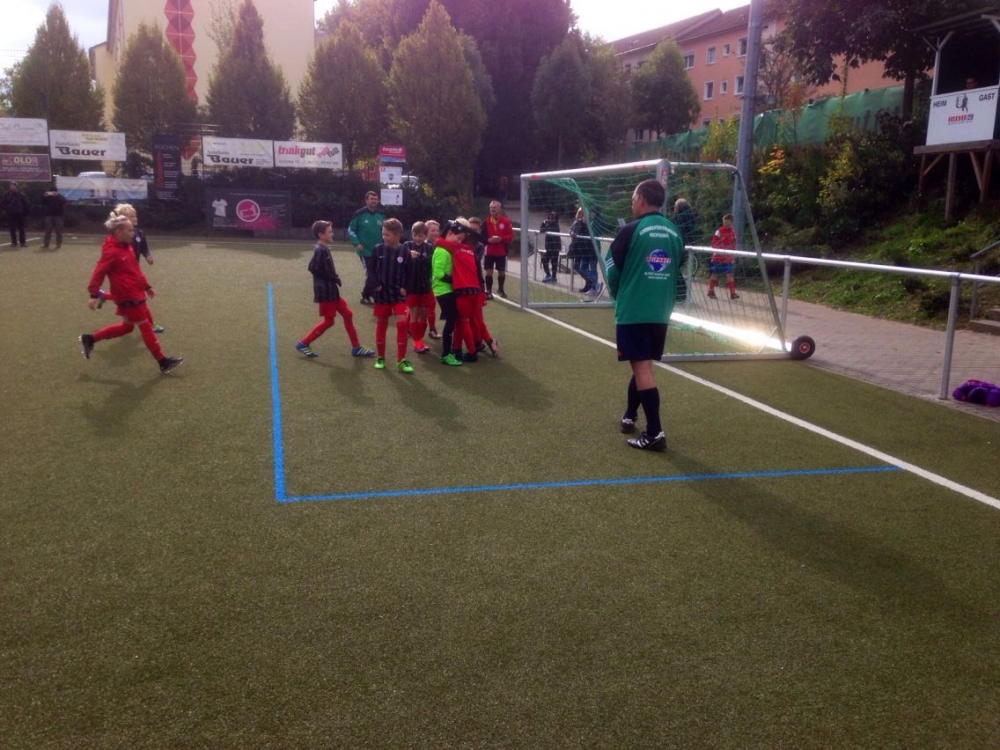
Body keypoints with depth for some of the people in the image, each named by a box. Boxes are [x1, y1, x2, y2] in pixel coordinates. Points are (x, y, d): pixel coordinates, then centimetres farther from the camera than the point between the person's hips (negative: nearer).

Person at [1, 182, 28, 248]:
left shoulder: (21, 194, 1)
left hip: (20, 214, 0)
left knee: (21, 229, 3)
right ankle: (14, 242, 9)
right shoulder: (6, 195, -1)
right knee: (12, 229, 3)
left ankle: (22, 242, 8)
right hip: (11, 215, 0)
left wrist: (24, 212, -1)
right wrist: (7, 210, -5)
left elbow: (25, 203, 7)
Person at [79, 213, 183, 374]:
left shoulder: (126, 247, 10)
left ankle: (89, 339, 27)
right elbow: (98, 273, -21)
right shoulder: (111, 252, -19)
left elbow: (136, 270, 20)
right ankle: (163, 362, 4)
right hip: (127, 296, -10)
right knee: (145, 326, -3)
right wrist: (94, 295, -25)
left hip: (134, 294, 10)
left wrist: (146, 286, 24)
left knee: (127, 326, 19)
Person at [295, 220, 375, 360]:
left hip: (332, 291, 10)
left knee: (347, 314, 11)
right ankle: (303, 344, 9)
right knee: (328, 321, -2)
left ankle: (356, 348, 16)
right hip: (325, 292, -10)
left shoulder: (324, 249, 12)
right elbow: (314, 268, -24)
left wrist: (334, 278, 0)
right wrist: (334, 278, -17)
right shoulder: (320, 250, -16)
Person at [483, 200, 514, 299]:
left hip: (502, 251, 0)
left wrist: (501, 239, -20)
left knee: (502, 271, 11)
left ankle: (500, 289, 33)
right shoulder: (486, 221, -1)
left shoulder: (506, 221, -4)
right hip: (489, 251, 0)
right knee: (488, 271, 0)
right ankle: (488, 291, 8)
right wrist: (488, 240, -17)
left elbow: (511, 236, -5)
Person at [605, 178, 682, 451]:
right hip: (661, 311, 6)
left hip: (633, 310, -6)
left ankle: (654, 433, -6)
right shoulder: (674, 232, 6)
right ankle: (629, 416, 32)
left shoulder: (632, 230, -10)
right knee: (643, 365, 19)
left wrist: (619, 295, 15)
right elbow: (677, 269, 14)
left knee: (642, 368, -4)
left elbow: (611, 268, -3)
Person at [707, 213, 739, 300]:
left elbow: (733, 244, 16)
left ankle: (732, 293, 2)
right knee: (714, 273, 4)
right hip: (718, 256, -4)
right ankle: (710, 291, 15)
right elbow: (714, 243, -13)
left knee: (729, 274, 1)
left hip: (728, 257, 4)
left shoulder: (733, 232, 7)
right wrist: (721, 249, -23)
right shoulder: (719, 231, -11)